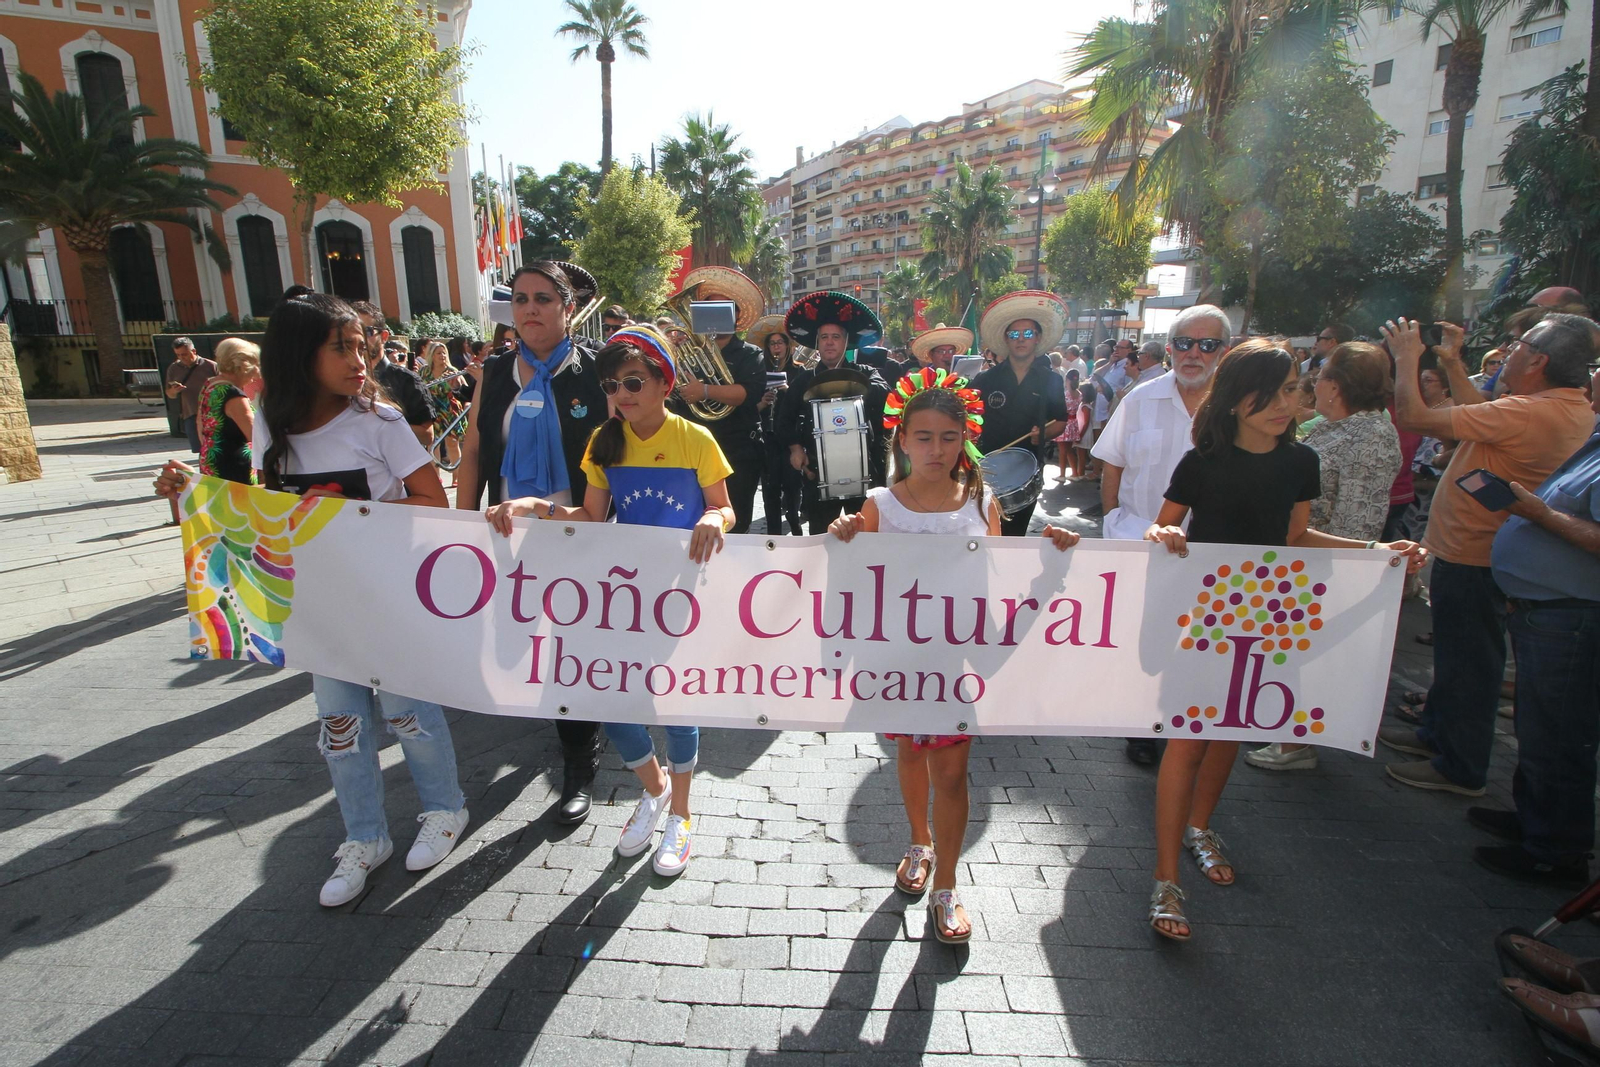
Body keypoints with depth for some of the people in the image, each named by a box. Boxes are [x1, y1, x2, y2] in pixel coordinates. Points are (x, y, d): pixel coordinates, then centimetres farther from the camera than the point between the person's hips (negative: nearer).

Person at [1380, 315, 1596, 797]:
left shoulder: (1528, 414, -29)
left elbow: (1415, 415, -29)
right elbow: (1483, 414, 19)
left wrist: (1406, 356, -13)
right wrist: (1453, 365, 17)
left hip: (1470, 561, -10)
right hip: (1473, 550, 10)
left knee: (1466, 665, 4)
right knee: (1458, 657, 23)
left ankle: (1461, 768, 18)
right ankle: (1438, 734, 39)